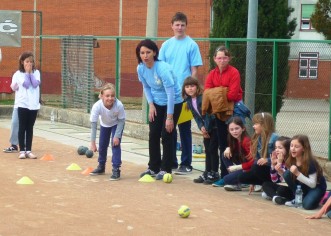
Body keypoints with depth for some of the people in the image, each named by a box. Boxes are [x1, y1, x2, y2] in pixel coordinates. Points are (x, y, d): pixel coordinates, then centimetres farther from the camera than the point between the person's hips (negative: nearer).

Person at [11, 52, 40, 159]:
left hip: (34, 104, 3)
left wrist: (30, 73, -8)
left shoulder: (36, 72, 6)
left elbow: (35, 84, -10)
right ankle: (22, 150, 5)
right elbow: (26, 85, -15)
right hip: (22, 104, -3)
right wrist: (27, 73, -9)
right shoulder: (18, 74, -3)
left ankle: (28, 150, 12)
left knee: (30, 128, 7)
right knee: (22, 128, 0)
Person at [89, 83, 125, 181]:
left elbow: (121, 120, -22)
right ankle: (101, 167, 36)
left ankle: (116, 170, -8)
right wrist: (93, 142, -28)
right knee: (102, 145, 13)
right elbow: (93, 124, -30)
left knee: (115, 144, -15)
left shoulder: (119, 105, -40)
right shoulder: (97, 106, -38)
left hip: (117, 124, -2)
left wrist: (117, 136, -25)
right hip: (104, 124, 2)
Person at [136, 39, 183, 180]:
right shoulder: (141, 68, -10)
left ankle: (165, 169, 4)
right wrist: (151, 105, -4)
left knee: (167, 135, -7)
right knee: (153, 135, 5)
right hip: (157, 103, 6)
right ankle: (153, 167, 17)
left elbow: (171, 93, -28)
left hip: (173, 103, -6)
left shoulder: (163, 68, -29)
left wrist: (170, 117, -27)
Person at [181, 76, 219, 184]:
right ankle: (207, 173, 18)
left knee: (212, 149, -5)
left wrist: (206, 129, -15)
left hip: (215, 125, -7)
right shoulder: (189, 100, 0)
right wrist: (201, 127, -11)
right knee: (207, 150, 11)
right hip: (206, 127, 7)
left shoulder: (203, 97, -22)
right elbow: (196, 116, 4)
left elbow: (208, 114, -21)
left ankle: (214, 174, 2)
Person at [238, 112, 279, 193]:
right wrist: (253, 182, 11)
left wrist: (267, 160, -33)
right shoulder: (258, 138, 7)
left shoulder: (274, 137, -16)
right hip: (262, 169, 7)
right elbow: (256, 159, 10)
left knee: (257, 168, -33)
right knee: (242, 177, -11)